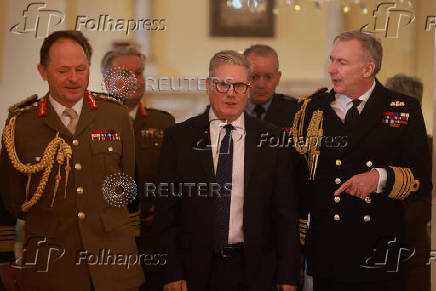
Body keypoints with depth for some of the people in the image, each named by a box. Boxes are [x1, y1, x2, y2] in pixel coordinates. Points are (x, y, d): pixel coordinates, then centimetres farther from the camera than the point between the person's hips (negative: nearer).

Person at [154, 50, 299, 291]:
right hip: (196, 271, 0)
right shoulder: (179, 138, 0)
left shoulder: (271, 139, 1)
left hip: (254, 271, 1)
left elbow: (285, 214, 2)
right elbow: (166, 211, -1)